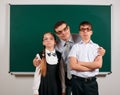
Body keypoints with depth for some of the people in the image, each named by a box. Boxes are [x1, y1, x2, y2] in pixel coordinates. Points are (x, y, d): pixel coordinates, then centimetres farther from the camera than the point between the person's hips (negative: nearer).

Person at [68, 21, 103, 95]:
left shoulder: (96, 47, 4)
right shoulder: (75, 47, 1)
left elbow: (99, 64, -9)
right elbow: (73, 66, -10)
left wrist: (81, 63, -8)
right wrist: (92, 66, -9)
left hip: (92, 81, 1)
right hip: (77, 81, 0)